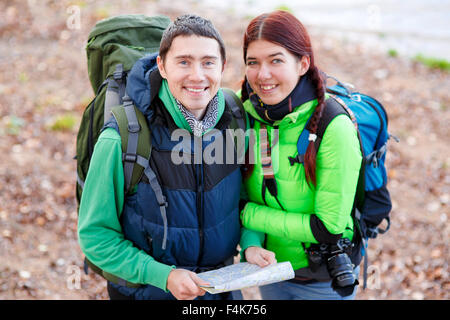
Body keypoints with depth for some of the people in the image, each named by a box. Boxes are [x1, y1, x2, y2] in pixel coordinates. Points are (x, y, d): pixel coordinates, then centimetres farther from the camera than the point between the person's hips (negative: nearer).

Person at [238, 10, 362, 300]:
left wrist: (248, 214, -19)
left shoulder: (334, 126, -26)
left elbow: (329, 229, -24)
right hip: (269, 267, 5)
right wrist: (250, 244, -21)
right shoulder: (248, 115, -9)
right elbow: (244, 196, -1)